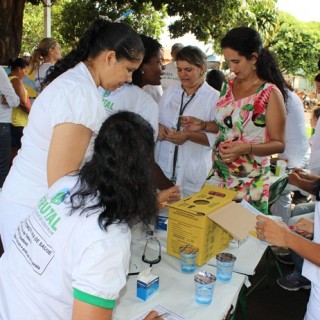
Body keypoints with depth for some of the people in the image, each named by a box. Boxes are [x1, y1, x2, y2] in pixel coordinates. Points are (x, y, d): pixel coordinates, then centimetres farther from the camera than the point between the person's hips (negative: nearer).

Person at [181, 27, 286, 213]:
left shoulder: (271, 93, -11)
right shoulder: (229, 86, 6)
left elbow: (278, 144, -10)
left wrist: (246, 148, -25)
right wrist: (202, 125, 2)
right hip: (218, 175, 5)